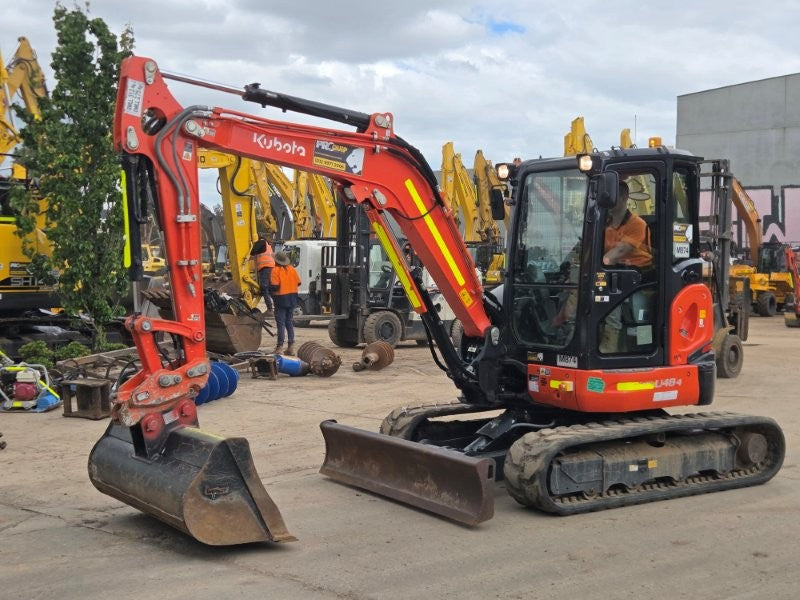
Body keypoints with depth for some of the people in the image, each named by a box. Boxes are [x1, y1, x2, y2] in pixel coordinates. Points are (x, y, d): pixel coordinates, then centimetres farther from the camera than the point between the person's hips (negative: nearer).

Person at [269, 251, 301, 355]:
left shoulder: (276, 270, -14)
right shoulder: (292, 269, 5)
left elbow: (274, 286, -20)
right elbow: (298, 283, 7)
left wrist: (269, 288, 0)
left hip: (281, 299, -6)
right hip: (292, 299, 6)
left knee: (281, 323, -3)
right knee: (290, 322, 13)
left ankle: (280, 347, -3)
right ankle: (291, 347, 14)